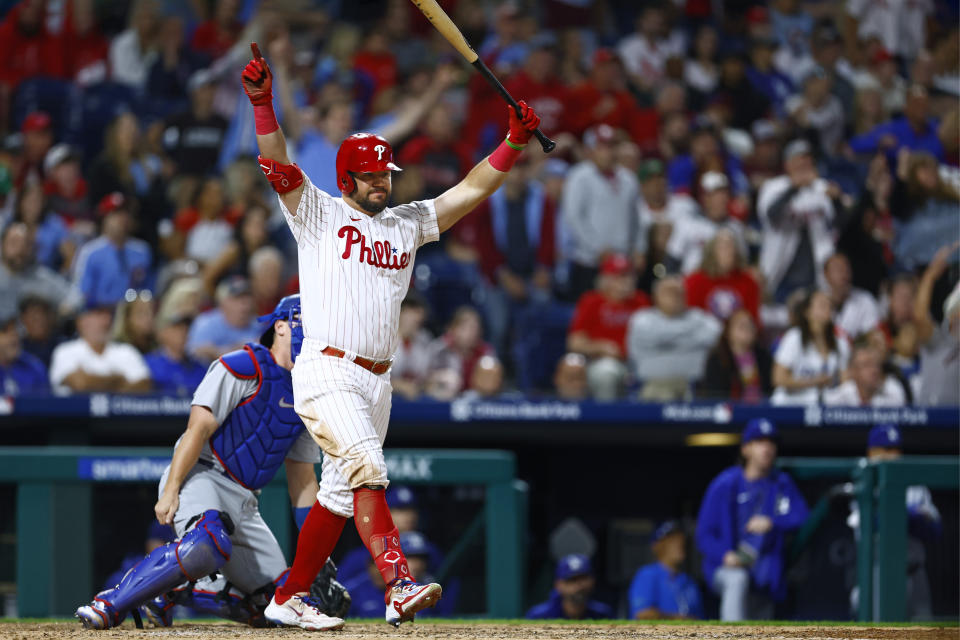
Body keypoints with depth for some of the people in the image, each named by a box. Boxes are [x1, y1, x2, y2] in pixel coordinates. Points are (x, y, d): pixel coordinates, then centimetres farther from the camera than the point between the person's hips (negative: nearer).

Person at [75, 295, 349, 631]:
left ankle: (172, 593, 15)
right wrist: (170, 491, -22)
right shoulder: (243, 366, -4)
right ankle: (110, 604, -28)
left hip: (243, 502, 8)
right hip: (201, 477, -8)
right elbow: (198, 428, -12)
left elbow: (302, 477, 20)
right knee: (208, 543, -40)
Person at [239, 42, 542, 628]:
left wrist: (515, 142, 3)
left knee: (340, 495, 10)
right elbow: (278, 164, -10)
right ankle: (398, 585, -37)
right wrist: (263, 103, -24)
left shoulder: (406, 224, 18)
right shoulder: (319, 214, 3)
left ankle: (289, 598, 20)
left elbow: (470, 191, 15)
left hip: (377, 382, 7)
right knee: (367, 469, -24)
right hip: (327, 374, -7)